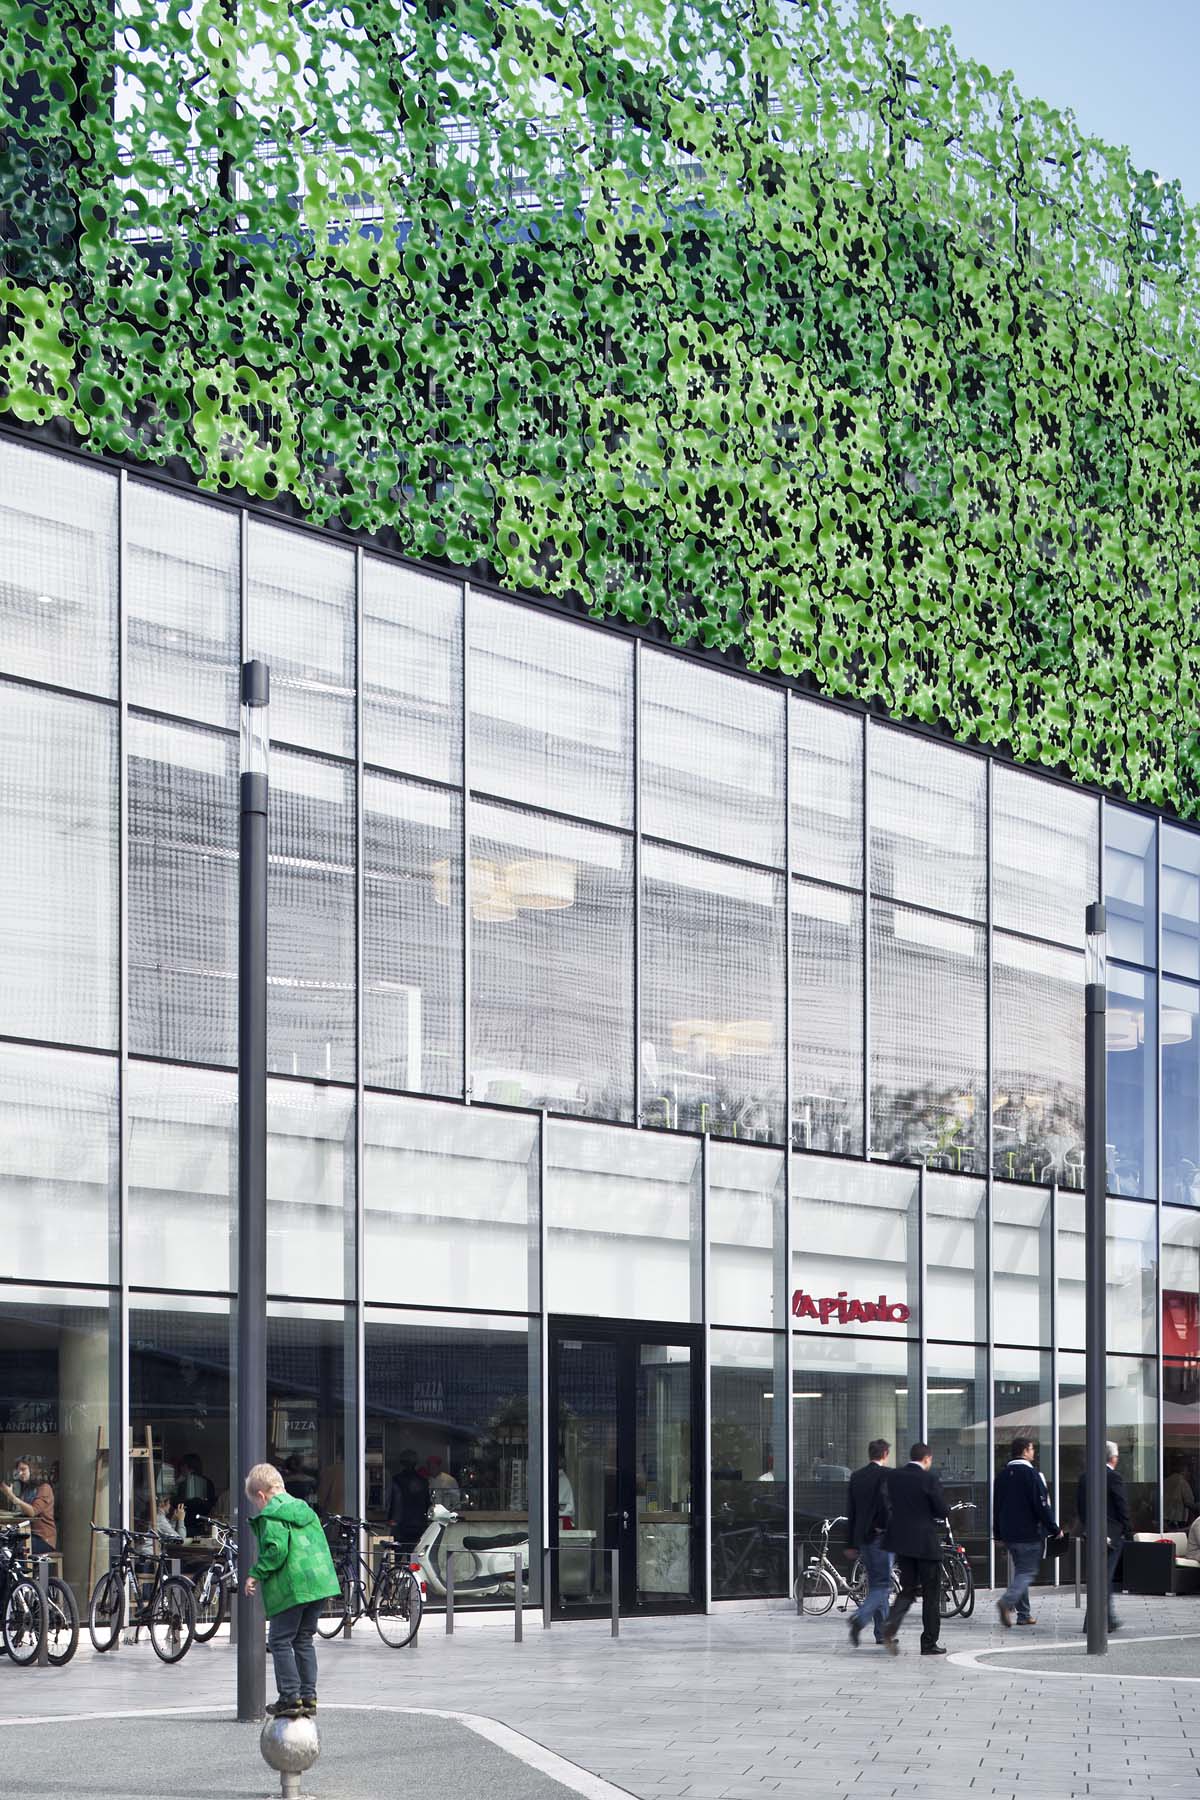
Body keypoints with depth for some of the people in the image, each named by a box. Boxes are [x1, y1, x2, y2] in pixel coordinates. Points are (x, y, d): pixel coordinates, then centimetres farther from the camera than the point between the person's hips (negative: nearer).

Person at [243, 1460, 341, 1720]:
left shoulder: (270, 1516, -6)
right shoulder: (305, 1510, 18)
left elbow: (276, 1549, -19)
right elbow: (321, 1545, 20)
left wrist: (257, 1574, -10)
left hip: (291, 1588, -8)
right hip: (319, 1583, 8)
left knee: (280, 1641, 0)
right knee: (304, 1639, 17)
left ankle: (291, 1697, -4)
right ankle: (309, 1696, 15)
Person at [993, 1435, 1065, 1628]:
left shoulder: (1002, 1475, 10)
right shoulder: (1031, 1474, -12)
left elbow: (996, 1506, 16)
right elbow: (1042, 1505, -14)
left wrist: (998, 1534, 22)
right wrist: (1055, 1529, -6)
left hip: (1008, 1533, 7)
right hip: (1030, 1532, -7)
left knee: (1020, 1570, 15)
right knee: (1027, 1571, -4)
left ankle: (1024, 1614, 15)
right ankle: (1007, 1601, -25)